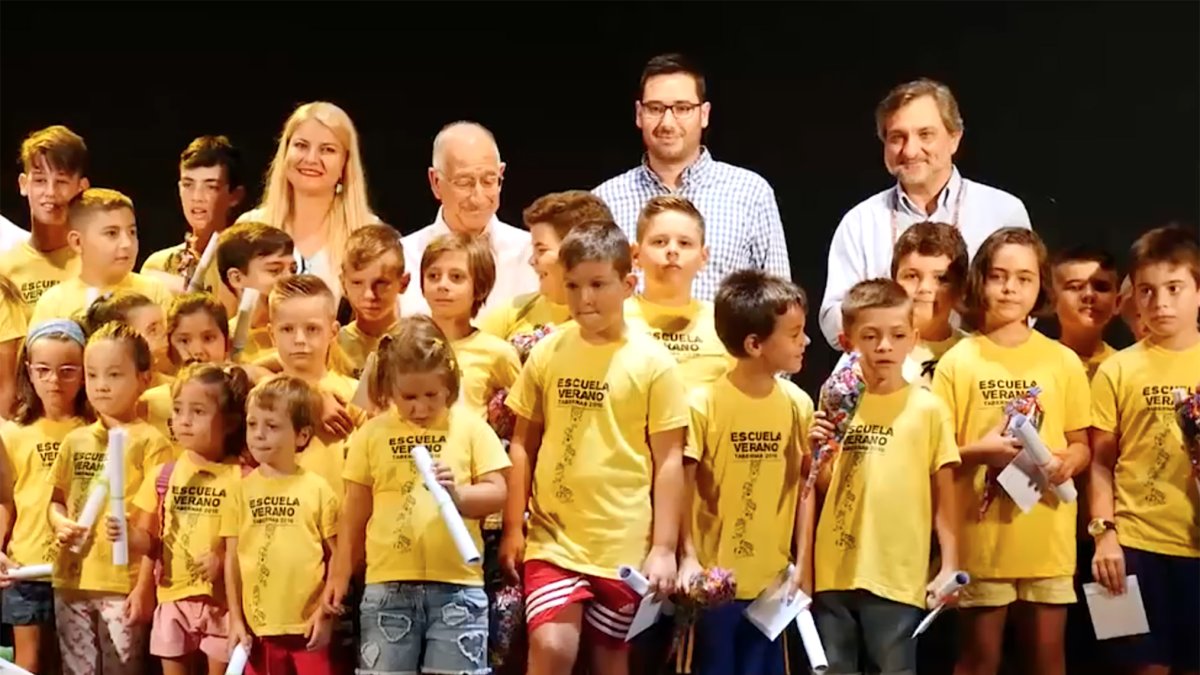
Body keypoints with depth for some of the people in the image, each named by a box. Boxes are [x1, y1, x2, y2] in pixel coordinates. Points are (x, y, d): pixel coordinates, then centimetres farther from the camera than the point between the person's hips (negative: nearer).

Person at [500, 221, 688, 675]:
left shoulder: (652, 362, -5)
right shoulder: (546, 354, 1)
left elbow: (668, 460, -3)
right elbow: (523, 444, 7)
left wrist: (664, 547, -5)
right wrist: (513, 527, 4)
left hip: (624, 544, -1)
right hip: (554, 536, 1)